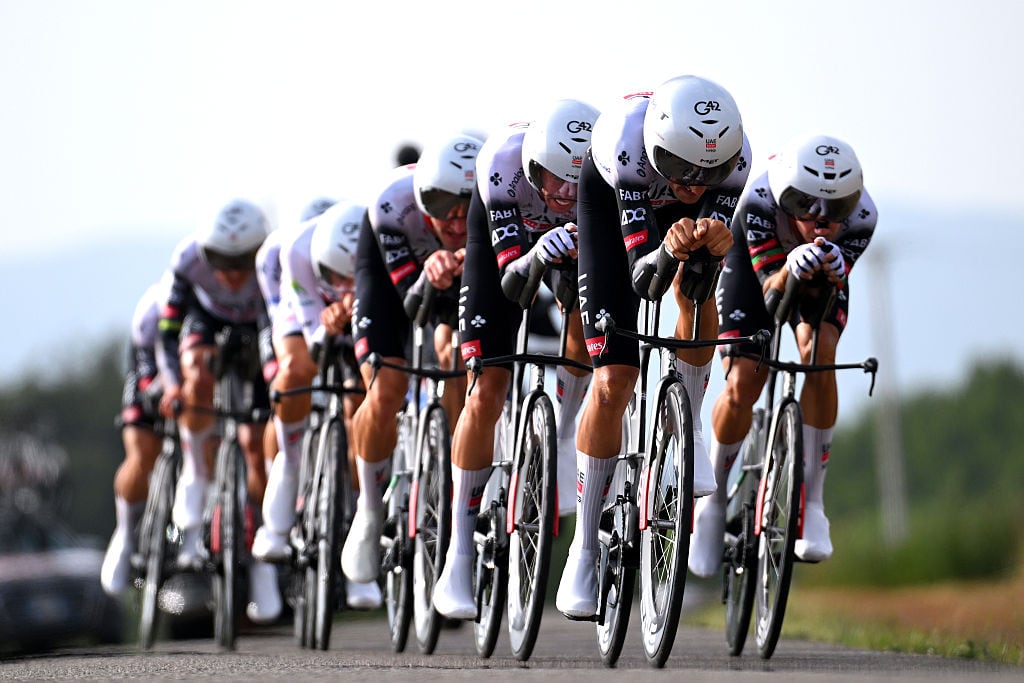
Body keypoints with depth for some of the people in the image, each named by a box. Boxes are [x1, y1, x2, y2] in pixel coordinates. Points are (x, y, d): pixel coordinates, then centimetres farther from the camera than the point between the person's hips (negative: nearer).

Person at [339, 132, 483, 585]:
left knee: (455, 358, -25)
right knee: (387, 391, -15)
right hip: (393, 259, -1)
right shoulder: (393, 204, -39)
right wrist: (430, 275, -59)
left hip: (463, 265, 1)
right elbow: (412, 300, -36)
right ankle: (370, 510, 8)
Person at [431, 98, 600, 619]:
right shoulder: (503, 161, -40)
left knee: (584, 330, -24)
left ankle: (559, 447, 7)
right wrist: (536, 256, -64)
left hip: (575, 240, 2)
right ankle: (459, 558, -3)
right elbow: (510, 280, -43)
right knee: (488, 392, -10)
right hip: (504, 231, -2)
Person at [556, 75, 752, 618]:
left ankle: (685, 428, 1)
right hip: (611, 200, -3)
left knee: (700, 295, -28)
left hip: (680, 211, 3)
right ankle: (584, 548, -1)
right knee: (612, 382, -11)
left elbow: (699, 281, -34)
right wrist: (668, 248, -63)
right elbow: (642, 278, -42)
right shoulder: (626, 141, -43)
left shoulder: (733, 155, -35)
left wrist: (712, 243, -55)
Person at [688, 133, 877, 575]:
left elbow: (824, 297, -30)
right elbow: (771, 291, -37)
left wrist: (830, 274, -53)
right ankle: (714, 497, 12)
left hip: (818, 275, 1)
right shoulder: (760, 200, -40)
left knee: (820, 351, -27)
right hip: (756, 259, -1)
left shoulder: (861, 217, -35)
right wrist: (790, 269, -59)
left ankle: (812, 502, -18)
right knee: (743, 384, -15)